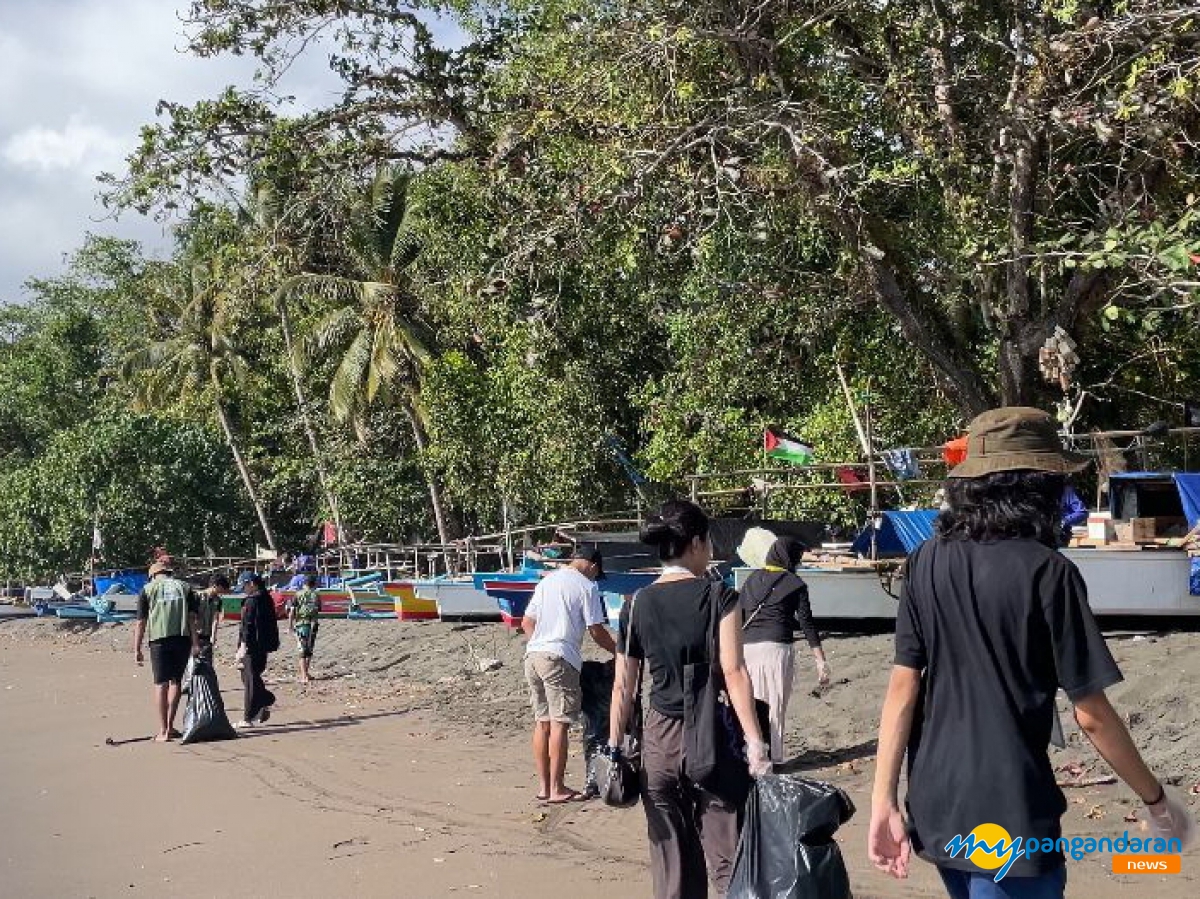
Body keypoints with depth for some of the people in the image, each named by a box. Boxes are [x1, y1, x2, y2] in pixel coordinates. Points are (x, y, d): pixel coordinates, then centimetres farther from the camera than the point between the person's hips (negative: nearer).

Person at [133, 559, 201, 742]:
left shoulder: (148, 589, 10)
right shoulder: (185, 587, 15)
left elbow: (141, 623, 3)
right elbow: (193, 617, 5)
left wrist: (137, 649, 5)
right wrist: (195, 642, 2)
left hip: (159, 639, -2)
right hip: (183, 638, 2)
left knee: (161, 684, 1)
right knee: (175, 681, 14)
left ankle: (163, 731, -2)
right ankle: (170, 726, 14)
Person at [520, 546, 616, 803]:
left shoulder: (546, 581, 18)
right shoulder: (586, 587, -3)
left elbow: (526, 623, 19)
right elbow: (596, 631, -5)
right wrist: (618, 651, 8)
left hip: (533, 654, 7)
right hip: (559, 658, -7)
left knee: (542, 722, 12)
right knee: (560, 723, -3)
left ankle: (543, 785, 17)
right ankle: (557, 789, 0)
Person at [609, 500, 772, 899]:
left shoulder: (636, 605, 3)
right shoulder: (719, 597, -6)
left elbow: (623, 686, 6)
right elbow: (734, 672, -14)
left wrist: (614, 747, 13)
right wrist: (755, 742, -14)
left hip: (659, 739, 4)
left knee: (672, 865, 12)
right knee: (727, 859, 2)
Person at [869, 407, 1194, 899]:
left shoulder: (927, 562, 0)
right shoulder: (1046, 570, -14)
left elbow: (903, 684, -2)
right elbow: (1091, 714, -11)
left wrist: (883, 799, 0)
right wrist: (1157, 801, 3)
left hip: (935, 807, 6)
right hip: (1008, 813, -6)